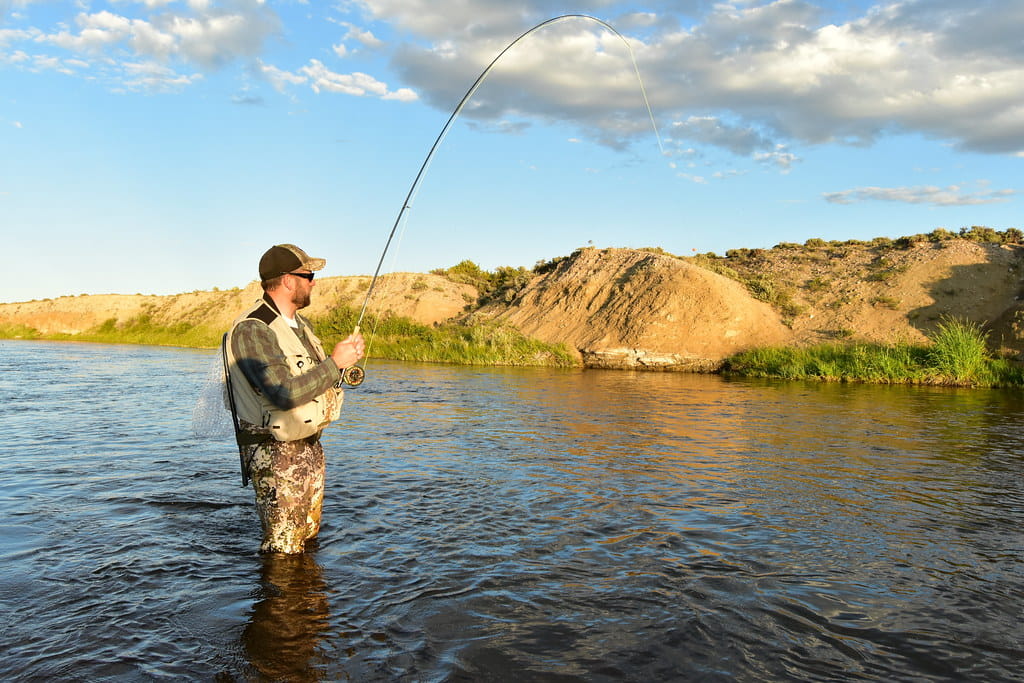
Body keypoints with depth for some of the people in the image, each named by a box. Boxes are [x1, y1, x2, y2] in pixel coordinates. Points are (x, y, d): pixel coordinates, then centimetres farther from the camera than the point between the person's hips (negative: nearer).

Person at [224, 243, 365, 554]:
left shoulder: (301, 324, 11)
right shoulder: (251, 330, -19)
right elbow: (286, 394, -28)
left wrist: (347, 357, -1)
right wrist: (335, 363, -20)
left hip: (310, 447, 9)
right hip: (277, 457, -9)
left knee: (308, 538, 19)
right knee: (283, 551, -1)